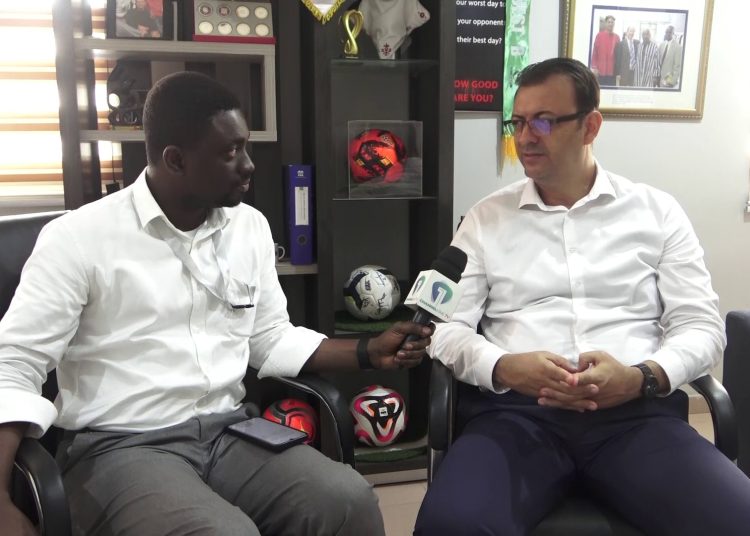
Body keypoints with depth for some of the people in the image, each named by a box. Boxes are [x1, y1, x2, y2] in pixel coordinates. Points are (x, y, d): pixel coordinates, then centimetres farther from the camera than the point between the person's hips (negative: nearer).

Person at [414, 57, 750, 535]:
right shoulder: (487, 218, 12)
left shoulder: (656, 211, 12)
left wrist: (641, 378, -13)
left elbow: (701, 325, 8)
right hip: (515, 408, 0)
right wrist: (502, 368, -14)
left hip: (636, 409, 1)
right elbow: (446, 325, 7)